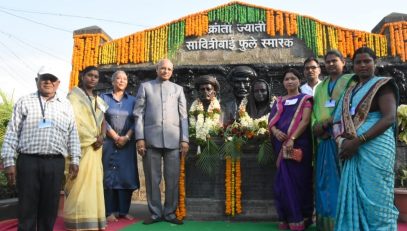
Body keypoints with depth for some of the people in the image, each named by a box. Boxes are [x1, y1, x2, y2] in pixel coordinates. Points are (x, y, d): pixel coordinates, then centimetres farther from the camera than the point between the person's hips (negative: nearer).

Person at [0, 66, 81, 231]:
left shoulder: (66, 105, 13)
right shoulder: (24, 102, 7)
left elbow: (73, 134, 12)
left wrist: (75, 160, 6)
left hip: (55, 163, 2)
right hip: (28, 161, -1)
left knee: (50, 207, 7)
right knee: (27, 207, 2)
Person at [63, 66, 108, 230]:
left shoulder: (98, 100, 19)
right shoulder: (74, 96, 0)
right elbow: (75, 121, -10)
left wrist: (101, 136, -3)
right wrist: (92, 139, -12)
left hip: (95, 146, 6)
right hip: (81, 145, -6)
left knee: (94, 181, 5)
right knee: (80, 182, -8)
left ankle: (92, 218, 11)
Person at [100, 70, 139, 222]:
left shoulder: (132, 100, 11)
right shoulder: (104, 98, 7)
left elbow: (135, 121, 3)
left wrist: (126, 137, -12)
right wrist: (116, 137, -11)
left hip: (127, 143, 2)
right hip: (109, 142, -1)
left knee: (127, 176, 0)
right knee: (109, 176, -1)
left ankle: (124, 210, 8)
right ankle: (110, 211, 4)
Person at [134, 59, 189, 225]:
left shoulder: (178, 89, 17)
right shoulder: (145, 86, 13)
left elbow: (183, 116, 11)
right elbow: (138, 114, 6)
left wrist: (184, 139, 1)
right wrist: (140, 138, -5)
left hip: (173, 139, 1)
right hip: (151, 139, -1)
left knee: (172, 178, 2)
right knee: (152, 178, 3)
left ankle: (169, 213, 14)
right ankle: (155, 213, 15)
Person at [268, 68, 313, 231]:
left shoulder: (305, 99, 4)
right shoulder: (279, 101, 18)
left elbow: (305, 121, -9)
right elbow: (271, 121, 11)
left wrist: (292, 139, -20)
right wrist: (275, 131, -12)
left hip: (299, 144, -4)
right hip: (282, 145, 4)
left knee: (298, 179, -2)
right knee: (284, 180, 5)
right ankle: (287, 218, 14)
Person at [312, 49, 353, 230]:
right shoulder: (321, 85, 22)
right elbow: (315, 108, 17)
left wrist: (330, 122, -18)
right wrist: (315, 125, -3)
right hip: (324, 138, 5)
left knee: (341, 178, -5)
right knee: (324, 179, 6)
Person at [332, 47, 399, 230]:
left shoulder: (382, 85, 1)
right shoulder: (351, 90, 20)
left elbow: (389, 118, -12)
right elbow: (342, 119, 16)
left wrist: (358, 140, -20)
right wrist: (343, 140, -4)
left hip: (375, 148, -6)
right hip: (354, 149, 6)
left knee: (375, 198, -2)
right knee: (354, 196, 10)